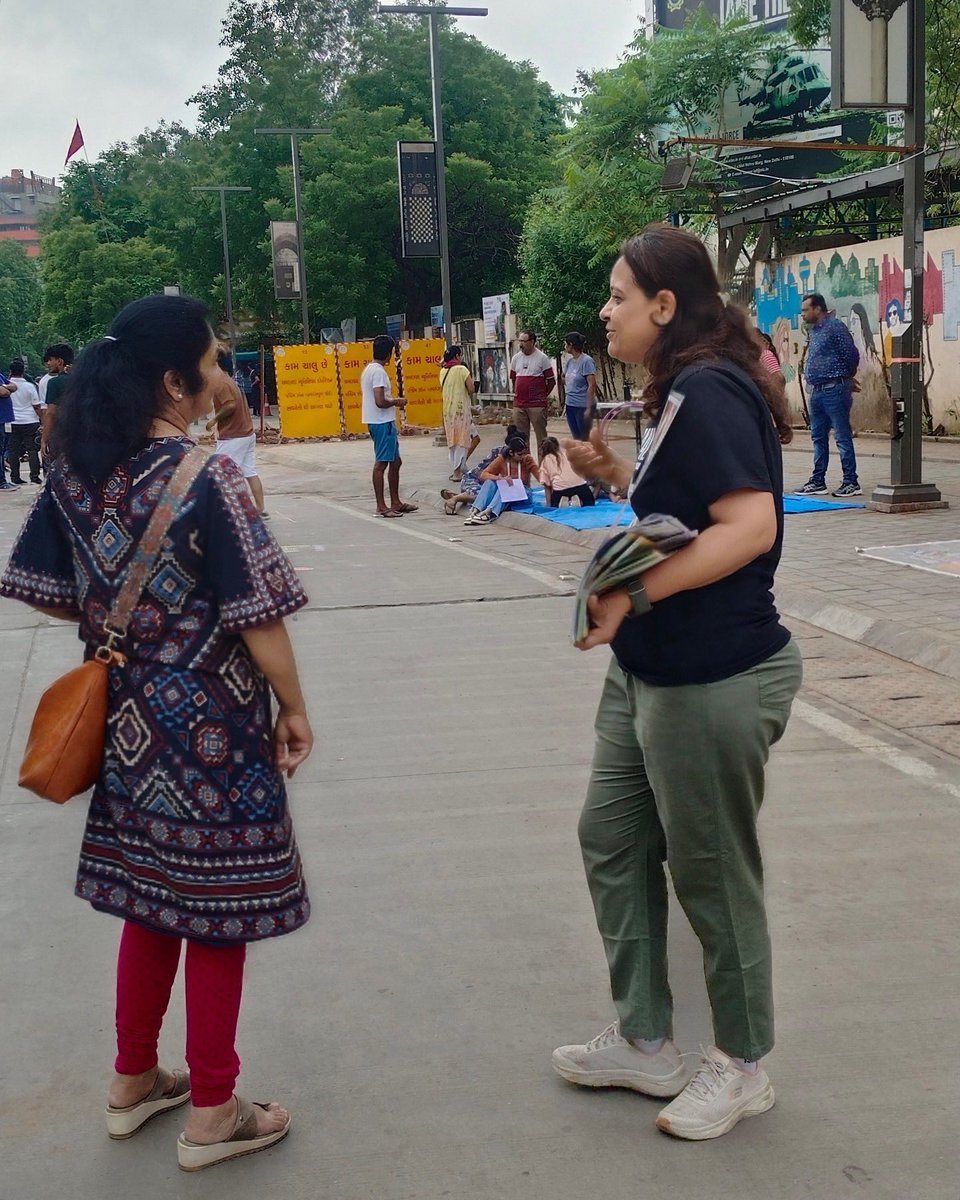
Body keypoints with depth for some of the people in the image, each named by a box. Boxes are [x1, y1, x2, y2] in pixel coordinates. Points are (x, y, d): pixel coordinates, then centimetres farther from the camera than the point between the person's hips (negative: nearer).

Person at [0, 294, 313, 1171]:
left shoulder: (77, 470, 0)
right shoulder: (206, 477, -19)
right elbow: (257, 616, -18)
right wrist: (295, 710, -5)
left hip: (130, 722, 7)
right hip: (212, 728, -7)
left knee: (151, 898, 21)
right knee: (215, 911, 7)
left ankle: (134, 1083, 35)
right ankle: (212, 1115, 20)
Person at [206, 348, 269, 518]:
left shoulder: (220, 383, -15)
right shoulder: (229, 379, 15)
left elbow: (230, 405, -26)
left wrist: (214, 420, -14)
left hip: (232, 437, -9)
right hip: (247, 433, 9)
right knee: (250, 473, 9)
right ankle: (260, 509, 10)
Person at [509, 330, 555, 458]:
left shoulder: (542, 358, -3)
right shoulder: (516, 358, 10)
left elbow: (552, 381, 1)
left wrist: (542, 395, 5)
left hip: (537, 404, -5)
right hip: (518, 404, 5)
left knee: (541, 435, -2)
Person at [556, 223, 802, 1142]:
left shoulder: (710, 390, -19)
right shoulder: (684, 393, 12)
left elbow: (751, 524, -27)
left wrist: (635, 593, -29)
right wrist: (616, 473, 6)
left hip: (714, 679, -10)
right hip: (650, 670, 10)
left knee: (711, 871, 5)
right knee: (611, 839, 17)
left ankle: (741, 1066, 26)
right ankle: (644, 1042, 31)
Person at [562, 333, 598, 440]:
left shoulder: (586, 361, -13)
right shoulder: (570, 361, 9)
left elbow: (592, 385, -17)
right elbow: (564, 378, 29)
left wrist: (589, 408, -19)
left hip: (583, 406, -8)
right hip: (570, 405, 8)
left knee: (584, 438, -2)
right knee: (576, 437, 13)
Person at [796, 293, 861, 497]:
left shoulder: (835, 327, -11)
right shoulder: (812, 331, 15)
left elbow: (852, 354, -13)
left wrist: (846, 377, 1)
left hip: (834, 390, -9)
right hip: (816, 390, 9)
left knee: (843, 437, -5)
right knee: (818, 437, 12)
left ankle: (851, 483, -2)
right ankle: (818, 482, 18)